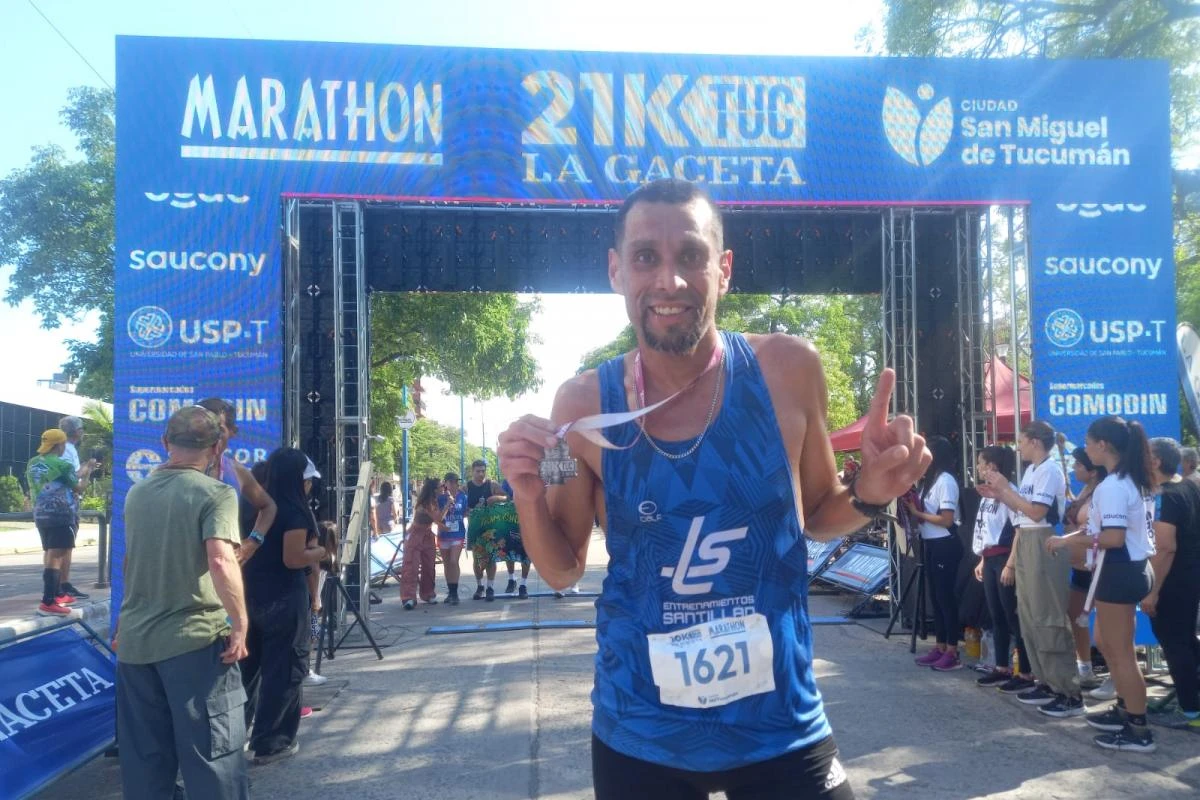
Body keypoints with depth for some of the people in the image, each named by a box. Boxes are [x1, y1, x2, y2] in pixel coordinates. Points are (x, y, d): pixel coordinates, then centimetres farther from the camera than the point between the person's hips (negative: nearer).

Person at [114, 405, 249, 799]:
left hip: (135, 641, 6)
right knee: (211, 754, 1)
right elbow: (221, 561, -25)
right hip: (195, 639, -6)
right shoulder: (216, 493, -11)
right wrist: (240, 624, -17)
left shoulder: (136, 492, 11)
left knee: (143, 757, 13)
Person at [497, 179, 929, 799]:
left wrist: (869, 493, -13)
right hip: (638, 735, 1)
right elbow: (563, 571, 2)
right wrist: (529, 496, -16)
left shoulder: (787, 370, -10)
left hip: (780, 727, 0)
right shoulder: (583, 404, -10)